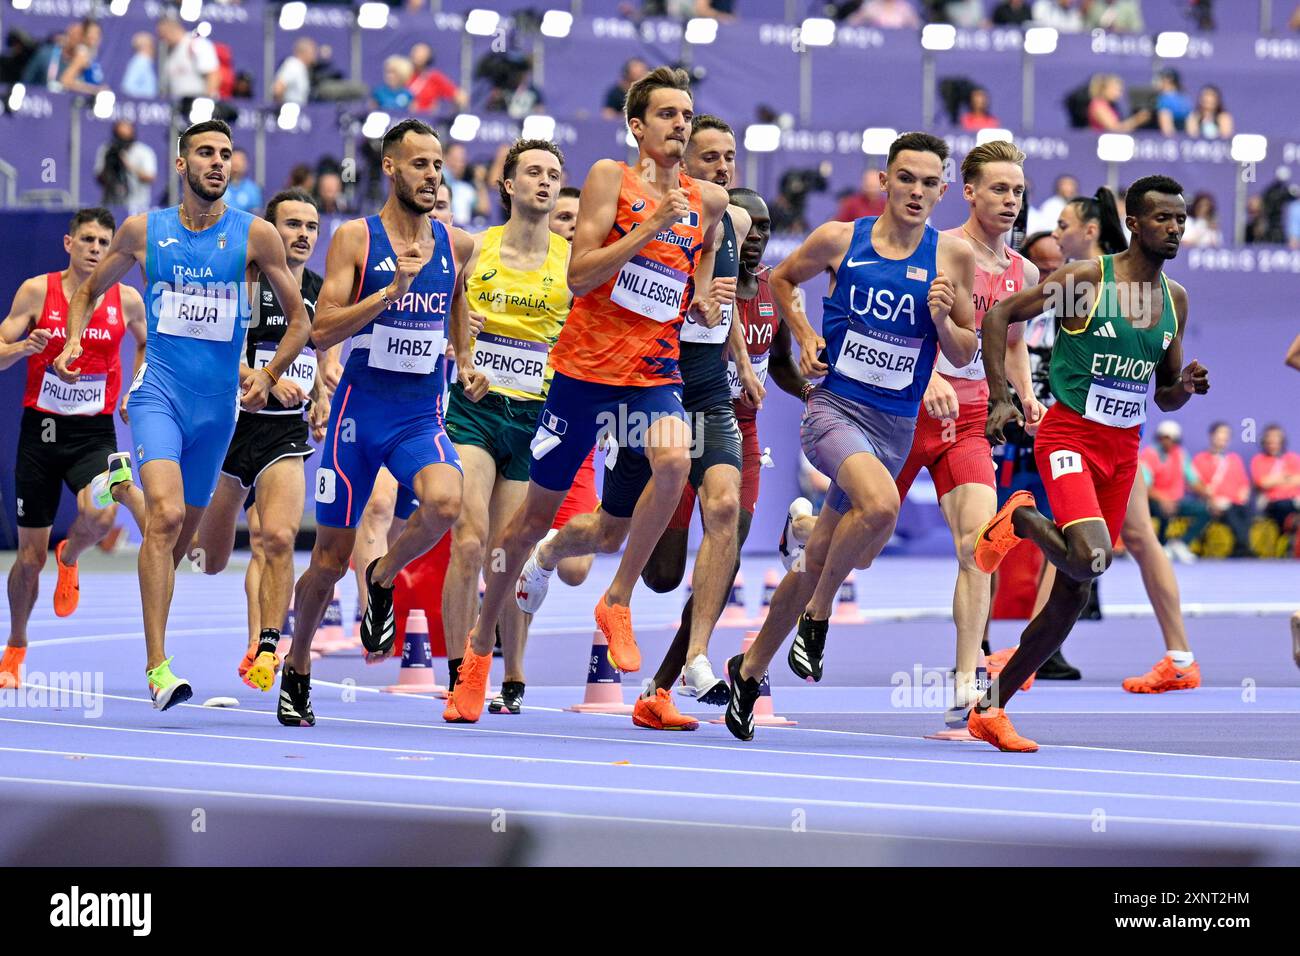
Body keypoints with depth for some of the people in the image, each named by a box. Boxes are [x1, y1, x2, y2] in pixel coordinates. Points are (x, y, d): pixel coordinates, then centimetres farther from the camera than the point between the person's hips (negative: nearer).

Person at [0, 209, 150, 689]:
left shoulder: (127, 300, 0)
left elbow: (146, 343, 20)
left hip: (95, 432, 0)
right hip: (41, 428, 0)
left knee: (99, 514, -30)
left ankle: (69, 558, 7)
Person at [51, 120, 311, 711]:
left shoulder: (255, 236, 1)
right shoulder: (143, 231, 3)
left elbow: (300, 320, 7)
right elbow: (90, 290, 18)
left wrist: (268, 376, -6)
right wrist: (73, 340, 0)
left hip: (218, 403, 2)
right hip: (158, 390, -2)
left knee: (182, 532, 12)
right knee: (165, 514, -23)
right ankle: (157, 667, -27)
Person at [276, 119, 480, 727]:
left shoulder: (457, 244, 6)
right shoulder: (355, 238, -6)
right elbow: (322, 331, -13)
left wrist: (466, 364, 9)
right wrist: (392, 289, -23)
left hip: (422, 417, 2)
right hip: (359, 411, -2)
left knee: (444, 503, -30)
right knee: (331, 558, 3)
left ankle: (382, 580, 0)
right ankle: (296, 670, 27)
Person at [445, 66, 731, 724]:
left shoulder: (707, 201, 9)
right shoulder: (610, 178, -3)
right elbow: (579, 275, -12)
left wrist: (704, 305, 3)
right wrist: (650, 227, -18)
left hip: (655, 374, 2)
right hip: (586, 366, -2)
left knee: (674, 463, -30)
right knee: (536, 514, 7)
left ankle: (617, 603, -11)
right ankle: (480, 644, 26)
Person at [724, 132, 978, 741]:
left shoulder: (952, 257, 1)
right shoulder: (839, 240, -2)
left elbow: (965, 355, 7)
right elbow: (780, 279, 18)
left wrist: (942, 320, -12)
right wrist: (804, 336, 3)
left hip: (896, 426, 3)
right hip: (835, 408, -3)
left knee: (817, 561, 9)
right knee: (880, 505, -33)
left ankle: (750, 669, 27)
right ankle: (817, 615, -11)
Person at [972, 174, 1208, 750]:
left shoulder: (1176, 300, 9)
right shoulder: (1087, 278, -11)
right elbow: (998, 316, -8)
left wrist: (1185, 387, -6)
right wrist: (1000, 400, -16)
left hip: (1125, 447, 6)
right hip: (1070, 437, -6)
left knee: (1074, 594, 4)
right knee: (1089, 560, -30)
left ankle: (990, 710, 14)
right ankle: (1022, 519, 3)